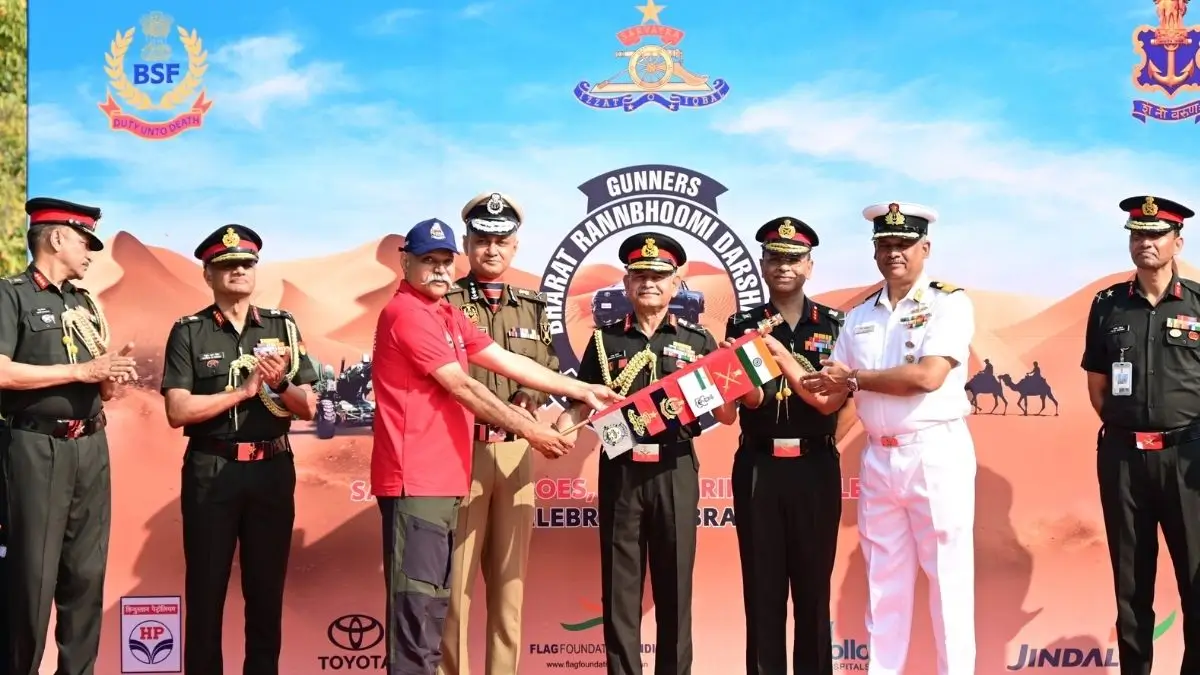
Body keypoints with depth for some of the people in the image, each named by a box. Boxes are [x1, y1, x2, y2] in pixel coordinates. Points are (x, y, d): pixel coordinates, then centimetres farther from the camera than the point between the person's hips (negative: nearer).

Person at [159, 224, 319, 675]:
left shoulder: (283, 327, 8)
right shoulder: (189, 332, 0)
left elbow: (307, 408, 5)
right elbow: (177, 411, -11)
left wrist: (279, 383, -15)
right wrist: (245, 390, -14)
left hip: (272, 470, 2)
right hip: (211, 472, -2)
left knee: (267, 590, 9)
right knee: (205, 591, 4)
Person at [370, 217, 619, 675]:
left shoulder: (448, 315, 19)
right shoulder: (406, 313, -11)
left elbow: (507, 362, 17)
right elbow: (462, 387, -12)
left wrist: (582, 391, 14)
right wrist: (529, 430, -8)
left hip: (441, 478, 10)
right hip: (414, 480, -10)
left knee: (432, 604, 12)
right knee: (419, 607, -9)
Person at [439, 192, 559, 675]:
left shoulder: (533, 307, 15)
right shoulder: (444, 304, 0)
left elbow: (548, 375, 17)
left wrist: (533, 399, -5)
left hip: (516, 453, 5)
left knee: (510, 574, 10)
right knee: (455, 576, -1)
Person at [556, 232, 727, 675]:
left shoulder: (698, 341, 6)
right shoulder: (605, 339, 8)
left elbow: (725, 415, 4)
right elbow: (581, 403, 5)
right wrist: (558, 431, -15)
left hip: (675, 470, 0)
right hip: (620, 470, 0)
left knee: (674, 583, 6)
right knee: (619, 585, 5)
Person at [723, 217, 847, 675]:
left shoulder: (833, 325, 3)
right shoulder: (743, 327, 6)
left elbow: (831, 401, -8)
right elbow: (751, 399, -6)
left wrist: (781, 354, -18)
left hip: (815, 467, 0)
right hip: (758, 467, 1)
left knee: (813, 584, 5)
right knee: (762, 585, 4)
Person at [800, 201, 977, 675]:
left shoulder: (949, 303, -4)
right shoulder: (859, 317, 13)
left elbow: (928, 376, -18)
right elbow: (831, 397, 11)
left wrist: (854, 377, -8)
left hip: (936, 454, -5)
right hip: (878, 458, 5)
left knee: (947, 578, 1)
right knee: (884, 582, 10)